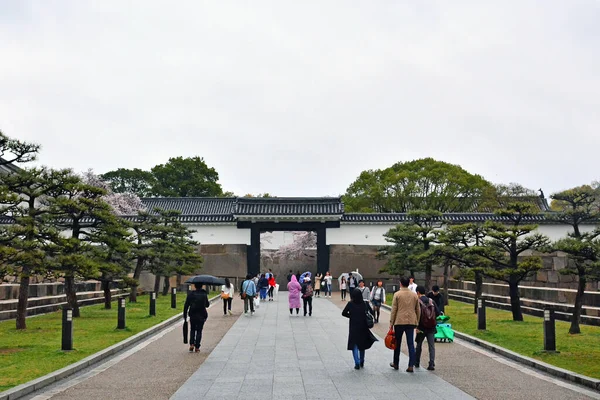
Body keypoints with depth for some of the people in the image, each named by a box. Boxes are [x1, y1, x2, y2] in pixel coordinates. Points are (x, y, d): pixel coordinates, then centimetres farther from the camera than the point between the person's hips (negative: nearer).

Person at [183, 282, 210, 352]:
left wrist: (185, 315, -1)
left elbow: (186, 305, -7)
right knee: (199, 331, 9)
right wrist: (209, 303, 31)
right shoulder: (204, 294, -2)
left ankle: (191, 345, 3)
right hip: (201, 316, 0)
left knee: (192, 330, 18)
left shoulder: (191, 294, -5)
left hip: (193, 316, 0)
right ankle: (197, 347, 7)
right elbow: (207, 305, 9)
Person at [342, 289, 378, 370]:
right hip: (363, 327, 3)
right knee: (362, 344, 18)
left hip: (353, 327, -2)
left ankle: (357, 363, -7)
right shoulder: (365, 304, -5)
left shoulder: (350, 304, -9)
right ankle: (361, 362, 25)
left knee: (354, 345, 4)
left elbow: (344, 313, -3)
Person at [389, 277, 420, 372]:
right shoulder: (414, 295, 7)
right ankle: (411, 366, -5)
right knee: (411, 344, 2)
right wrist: (417, 322, 19)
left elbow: (394, 310, -5)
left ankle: (396, 363, 23)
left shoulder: (397, 294, -4)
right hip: (411, 322, 2)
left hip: (399, 322, -2)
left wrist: (391, 322, 0)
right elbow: (418, 310, 11)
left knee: (397, 343, 12)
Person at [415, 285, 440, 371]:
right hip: (431, 327, 2)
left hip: (422, 327, -2)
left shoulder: (418, 302, -9)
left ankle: (416, 363, 27)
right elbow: (438, 312, 1)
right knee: (431, 346, 2)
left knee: (419, 345, 16)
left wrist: (416, 327, -13)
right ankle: (432, 364, -8)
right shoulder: (431, 301, 3)